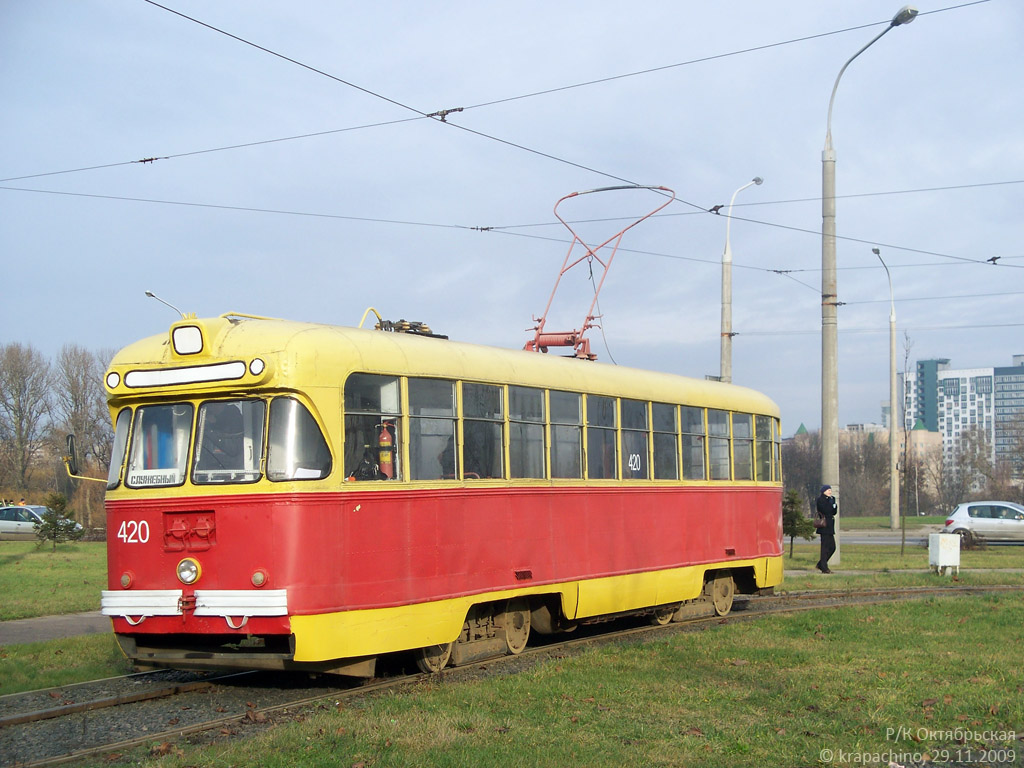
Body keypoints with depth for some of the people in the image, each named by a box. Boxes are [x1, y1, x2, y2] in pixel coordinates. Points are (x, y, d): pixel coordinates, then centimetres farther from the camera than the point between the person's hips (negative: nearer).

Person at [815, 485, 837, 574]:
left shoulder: (829, 500, 18)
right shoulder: (820, 500, -9)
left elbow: (834, 512, 13)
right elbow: (826, 510, -21)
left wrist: (833, 503, -1)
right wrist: (831, 502, -9)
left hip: (830, 526, 9)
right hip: (824, 526, -9)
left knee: (832, 547, 10)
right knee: (825, 547, -6)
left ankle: (820, 565, 18)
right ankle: (824, 568, -2)